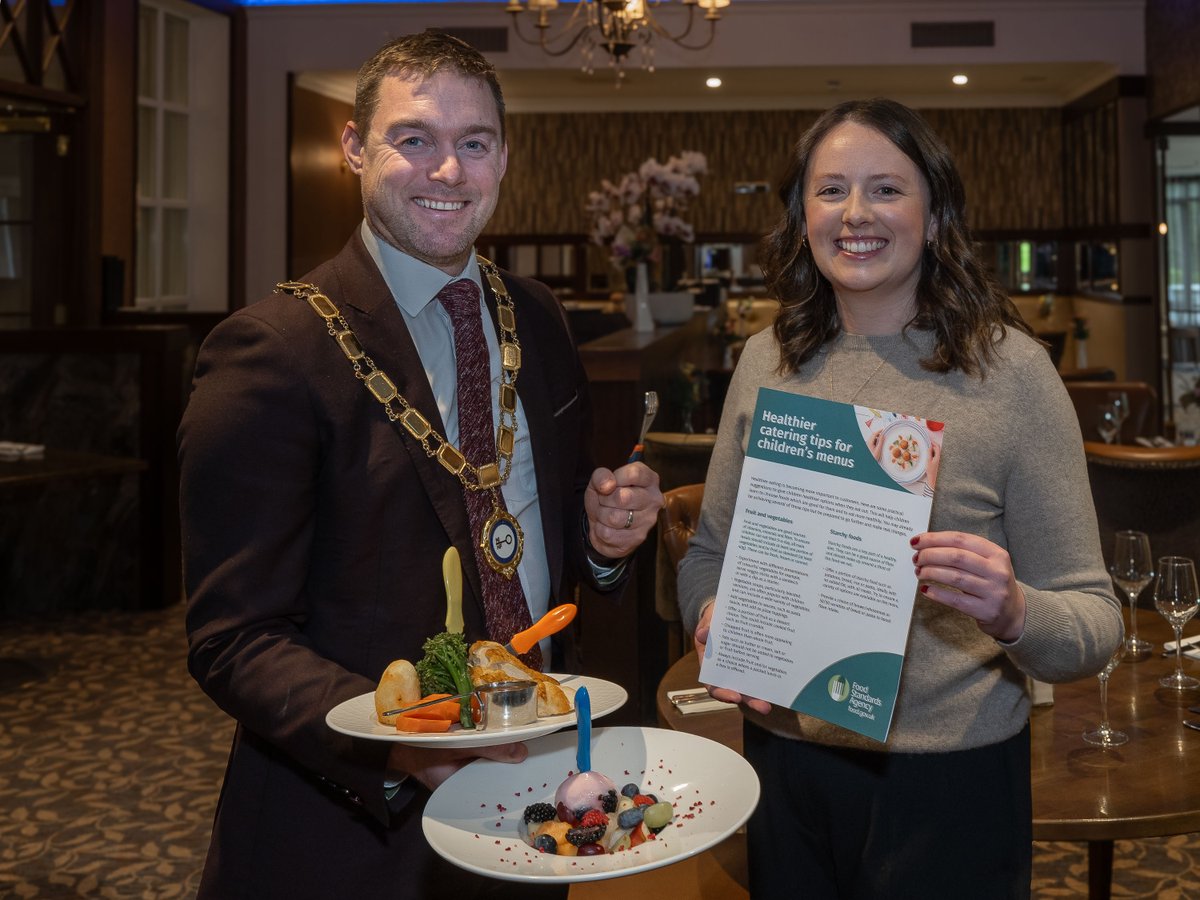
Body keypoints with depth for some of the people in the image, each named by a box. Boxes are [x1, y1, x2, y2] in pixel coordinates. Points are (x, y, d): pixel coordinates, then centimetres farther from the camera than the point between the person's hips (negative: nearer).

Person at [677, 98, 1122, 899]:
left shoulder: (1010, 367, -10)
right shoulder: (767, 362, 0)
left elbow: (1095, 621, -9)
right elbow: (710, 552, 9)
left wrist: (1013, 615, -29)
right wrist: (714, 619, -11)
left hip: (948, 780, -3)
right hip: (784, 761, 3)